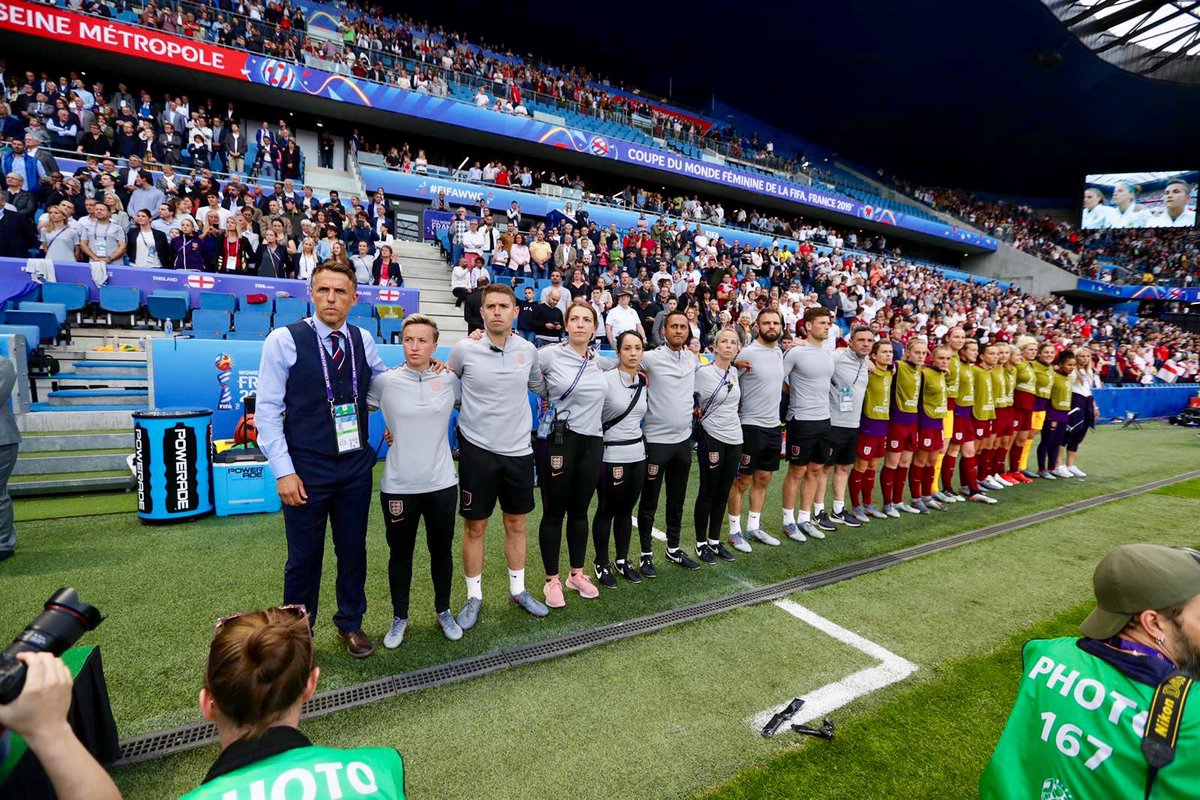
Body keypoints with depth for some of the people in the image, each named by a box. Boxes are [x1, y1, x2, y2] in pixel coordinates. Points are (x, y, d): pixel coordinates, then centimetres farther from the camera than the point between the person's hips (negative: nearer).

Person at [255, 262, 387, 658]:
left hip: (356, 465, 4)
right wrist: (283, 471, -13)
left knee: (353, 549, 15)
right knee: (304, 556, 10)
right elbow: (268, 410, -9)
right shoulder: (284, 340, -8)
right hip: (306, 468, -3)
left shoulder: (364, 340, 3)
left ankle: (350, 624, 36)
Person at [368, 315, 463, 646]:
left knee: (441, 551, 16)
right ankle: (399, 618, 34)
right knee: (400, 554, 14)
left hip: (441, 483, 1)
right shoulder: (385, 382, -6)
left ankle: (443, 612, 37)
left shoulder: (450, 381, -2)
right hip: (398, 486, -1)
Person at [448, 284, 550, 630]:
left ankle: (518, 589, 32)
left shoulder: (528, 350, 1)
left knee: (516, 524, 14)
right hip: (477, 450, -3)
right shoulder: (464, 350, -8)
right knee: (474, 526, 7)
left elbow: (538, 386, 19)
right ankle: (474, 597, 26)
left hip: (518, 451, 3)